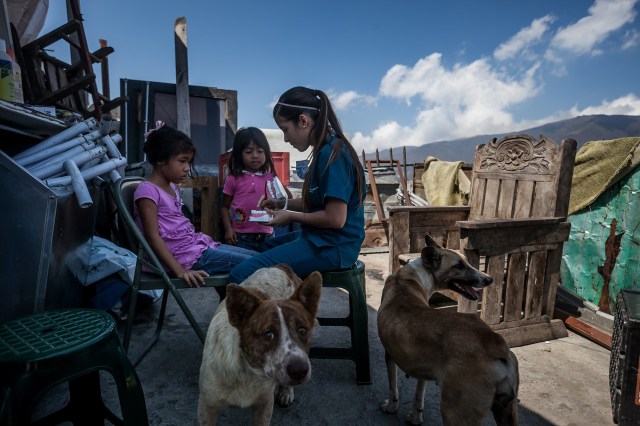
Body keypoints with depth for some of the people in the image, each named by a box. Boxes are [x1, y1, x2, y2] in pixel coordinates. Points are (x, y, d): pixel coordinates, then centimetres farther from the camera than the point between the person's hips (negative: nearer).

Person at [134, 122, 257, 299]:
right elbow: (153, 236, -17)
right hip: (186, 255, -9)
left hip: (197, 243, 9)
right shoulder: (147, 191, -12)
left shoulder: (172, 187, 14)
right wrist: (180, 270, -23)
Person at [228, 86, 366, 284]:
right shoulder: (325, 151, 12)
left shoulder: (331, 154, -19)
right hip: (320, 238, 11)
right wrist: (284, 204, 10)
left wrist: (292, 216, -10)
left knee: (240, 275, -19)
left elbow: (335, 218, -23)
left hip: (332, 247, -11)